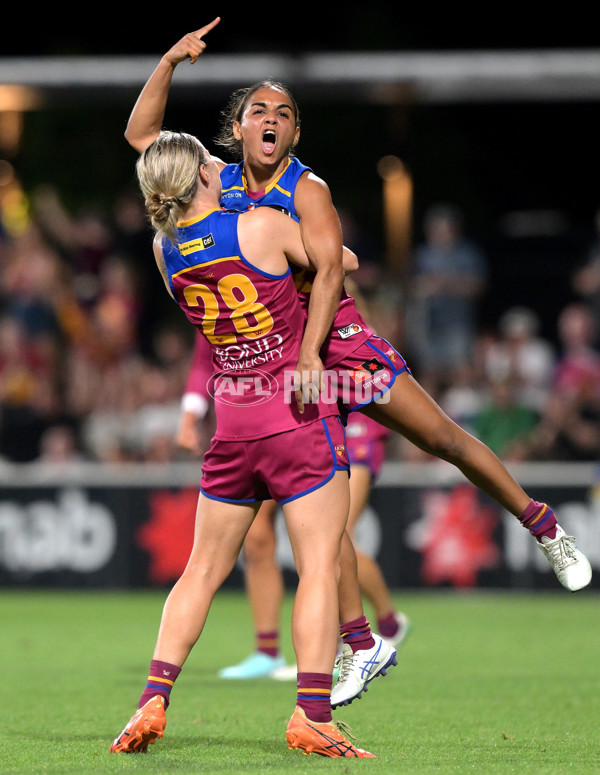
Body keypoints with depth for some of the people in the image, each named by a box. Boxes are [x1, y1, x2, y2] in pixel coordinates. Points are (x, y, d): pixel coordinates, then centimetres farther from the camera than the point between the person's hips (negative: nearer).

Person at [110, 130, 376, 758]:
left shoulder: (165, 249, 3)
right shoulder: (261, 226, -12)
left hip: (233, 421, 5)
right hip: (300, 417, -5)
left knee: (203, 569, 15)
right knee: (318, 566, -2)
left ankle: (153, 701, 6)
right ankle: (312, 715, -8)